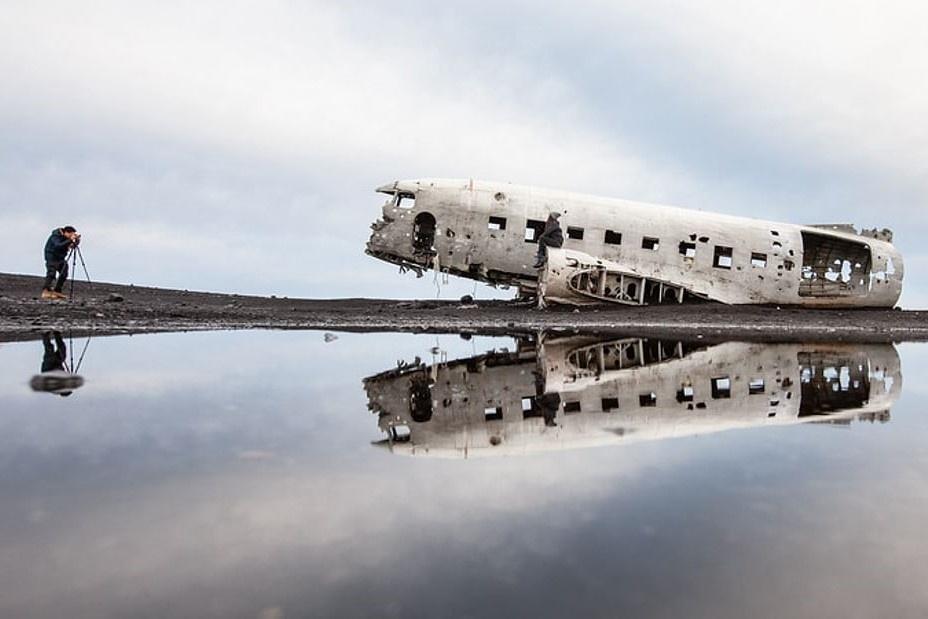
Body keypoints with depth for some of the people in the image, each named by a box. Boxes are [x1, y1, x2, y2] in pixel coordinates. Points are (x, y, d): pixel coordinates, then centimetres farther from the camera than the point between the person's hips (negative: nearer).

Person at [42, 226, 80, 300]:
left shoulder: (66, 237, 1)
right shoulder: (56, 236, -21)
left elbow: (73, 245, 2)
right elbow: (58, 245, -38)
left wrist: (77, 240, -17)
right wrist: (70, 240, -42)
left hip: (61, 257, 8)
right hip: (52, 257, -8)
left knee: (64, 274, 2)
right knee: (51, 273, -18)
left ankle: (57, 291, 9)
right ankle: (45, 291, -21)